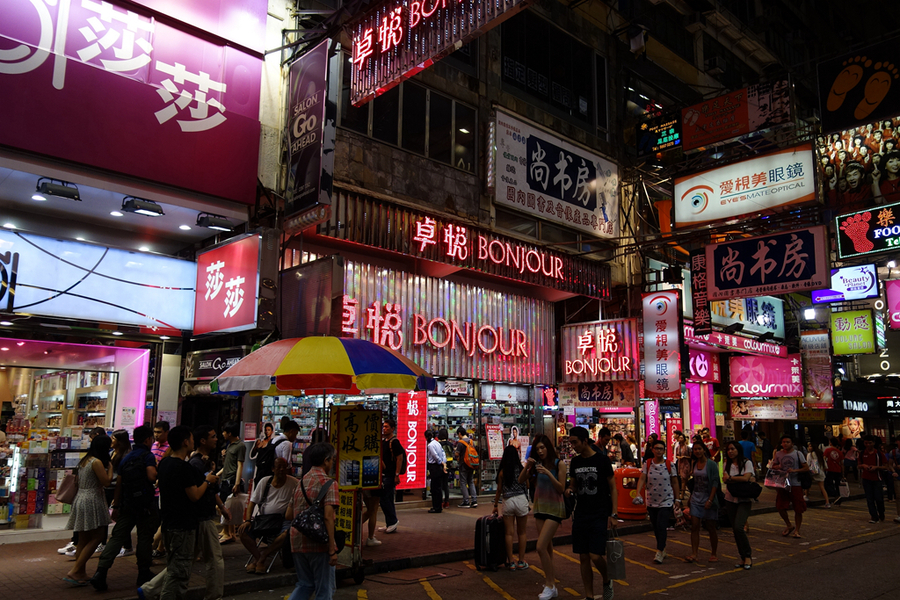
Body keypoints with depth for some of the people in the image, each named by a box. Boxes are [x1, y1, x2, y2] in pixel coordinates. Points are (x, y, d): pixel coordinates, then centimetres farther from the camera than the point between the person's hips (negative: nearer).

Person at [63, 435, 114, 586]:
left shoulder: (84, 461, 12)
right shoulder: (97, 462, -15)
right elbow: (106, 481, -15)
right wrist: (110, 467, -1)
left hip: (80, 498, 9)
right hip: (91, 501, -9)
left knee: (83, 539, 13)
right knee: (97, 536, -3)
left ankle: (80, 574, 18)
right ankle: (74, 571, -5)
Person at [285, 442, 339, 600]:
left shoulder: (300, 482, 11)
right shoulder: (329, 483, -11)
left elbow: (288, 516, 16)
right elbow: (328, 517, -20)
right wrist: (332, 550, -19)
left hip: (297, 541, 7)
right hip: (318, 544, -6)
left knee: (304, 585, 22)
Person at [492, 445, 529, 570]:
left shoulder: (502, 471, -3)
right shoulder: (522, 469, -3)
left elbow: (499, 490, 3)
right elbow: (527, 486, 4)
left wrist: (496, 505, 13)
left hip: (508, 502, 0)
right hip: (521, 500, 0)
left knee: (509, 533, 7)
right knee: (521, 533, 11)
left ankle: (511, 562, 10)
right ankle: (521, 562, 15)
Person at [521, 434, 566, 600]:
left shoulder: (559, 464, -11)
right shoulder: (537, 464, 4)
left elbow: (561, 489, -14)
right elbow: (521, 480, -1)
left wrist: (548, 473, -24)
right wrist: (527, 467, -18)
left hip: (554, 508, -6)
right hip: (540, 507, 6)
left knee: (541, 547, -13)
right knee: (547, 547, 12)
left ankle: (550, 585, -2)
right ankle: (551, 581, 24)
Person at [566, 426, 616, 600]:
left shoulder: (602, 460, -6)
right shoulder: (575, 462, 8)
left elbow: (612, 487, -3)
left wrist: (613, 514, -9)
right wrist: (570, 490, -5)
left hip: (600, 515, -5)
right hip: (581, 514, 5)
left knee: (595, 556, -12)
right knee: (583, 558, 6)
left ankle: (607, 581, 19)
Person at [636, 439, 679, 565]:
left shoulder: (670, 465, -2)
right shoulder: (647, 464, 1)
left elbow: (675, 483, 3)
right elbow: (642, 479, -7)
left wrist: (677, 499, 2)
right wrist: (638, 493, -21)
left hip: (666, 501, -3)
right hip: (651, 501, 3)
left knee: (661, 526, -12)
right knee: (656, 527, 10)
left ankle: (659, 552, -6)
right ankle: (663, 550, 26)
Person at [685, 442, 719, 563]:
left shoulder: (711, 464, -9)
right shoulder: (694, 463, 7)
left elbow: (715, 483, -12)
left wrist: (710, 500, -18)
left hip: (708, 499, -4)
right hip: (696, 498, 4)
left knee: (711, 527, 4)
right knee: (694, 526, -2)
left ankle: (713, 554, 18)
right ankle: (694, 554, -1)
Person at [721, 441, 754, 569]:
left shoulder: (747, 462, -2)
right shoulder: (727, 464, 10)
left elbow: (746, 477, -14)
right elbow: (724, 480, -1)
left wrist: (730, 478, -6)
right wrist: (740, 479, -14)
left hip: (744, 499, -5)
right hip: (730, 499, 5)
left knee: (738, 527, -17)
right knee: (735, 530, 5)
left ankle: (748, 555, 1)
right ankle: (743, 558, 17)